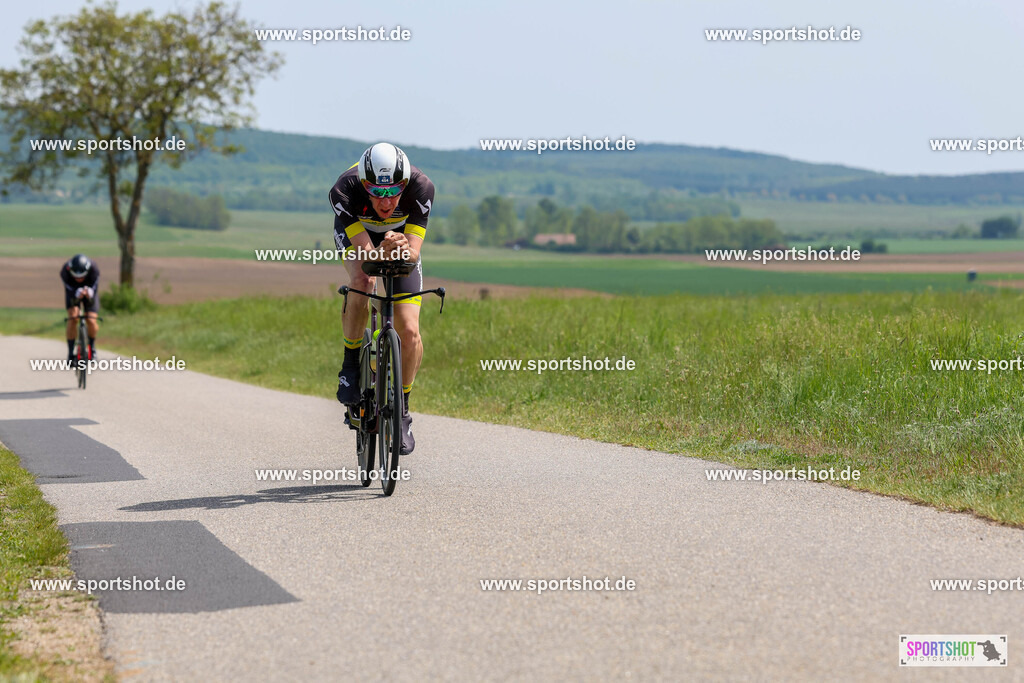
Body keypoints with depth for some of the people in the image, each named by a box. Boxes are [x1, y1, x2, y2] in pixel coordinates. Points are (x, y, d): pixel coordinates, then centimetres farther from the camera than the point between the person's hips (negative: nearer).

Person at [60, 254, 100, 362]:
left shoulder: (94, 270, -36)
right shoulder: (65, 271, -35)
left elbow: (94, 290, -39)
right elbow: (70, 291, -35)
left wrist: (89, 293, -63)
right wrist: (78, 294, -59)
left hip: (89, 290, 0)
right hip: (73, 291, 0)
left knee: (91, 321, -16)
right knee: (73, 319, -22)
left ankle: (92, 348, 13)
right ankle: (70, 352, -12)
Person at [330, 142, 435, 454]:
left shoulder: (421, 186, -36)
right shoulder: (345, 189, -38)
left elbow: (414, 252, -34)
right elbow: (364, 251, -39)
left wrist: (403, 250, -57)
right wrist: (384, 253, -61)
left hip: (401, 237, 1)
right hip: (355, 234, -1)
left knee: (410, 332, -12)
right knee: (362, 281, -37)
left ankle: (402, 409, 10)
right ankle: (351, 365, -14)